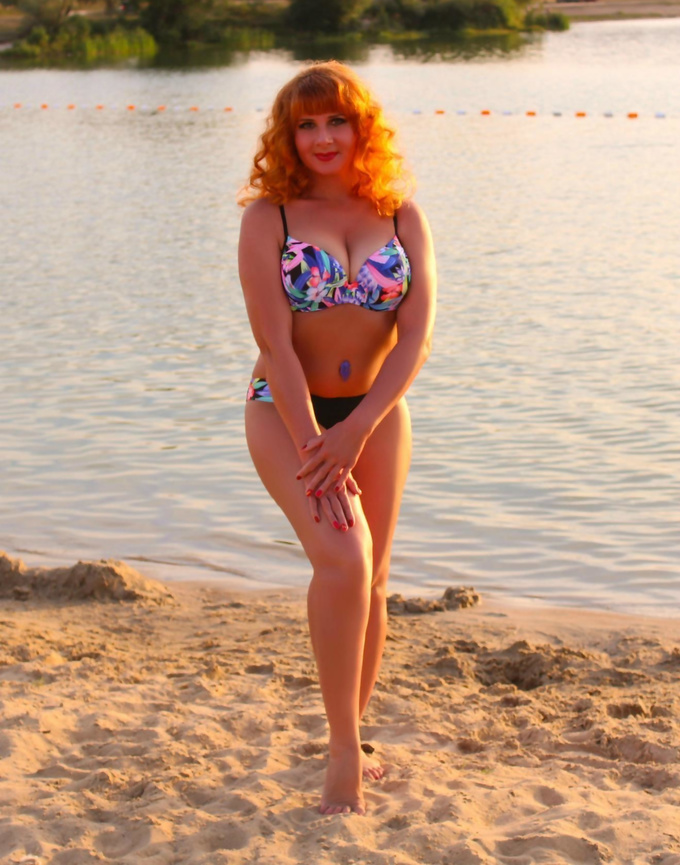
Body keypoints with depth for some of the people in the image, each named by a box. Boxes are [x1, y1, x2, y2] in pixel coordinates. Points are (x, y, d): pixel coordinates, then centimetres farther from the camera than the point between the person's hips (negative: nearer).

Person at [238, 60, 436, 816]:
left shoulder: (402, 218, -1)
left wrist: (356, 431, -19)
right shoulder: (268, 216, -8)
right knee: (343, 559, -22)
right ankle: (346, 752, -13)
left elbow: (417, 336, -8)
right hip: (285, 410, -3)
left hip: (375, 413, 4)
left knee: (369, 584, 8)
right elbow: (273, 340, -14)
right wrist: (315, 448, -21)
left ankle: (348, 739, 25)